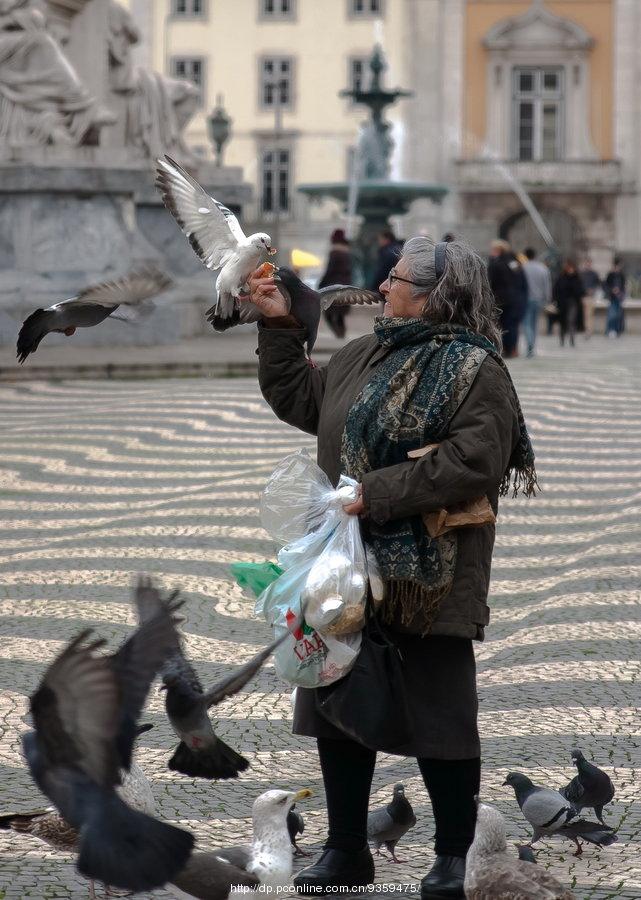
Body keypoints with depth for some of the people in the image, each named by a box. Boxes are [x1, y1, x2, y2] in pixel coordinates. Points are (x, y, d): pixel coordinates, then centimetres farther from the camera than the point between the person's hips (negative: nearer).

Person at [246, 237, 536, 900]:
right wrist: (278, 326, 19)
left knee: (439, 718, 0)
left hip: (428, 579, -8)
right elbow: (296, 398, 27)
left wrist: (377, 495, -23)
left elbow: (473, 461, -23)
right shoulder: (362, 355, 13)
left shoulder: (475, 370, -12)